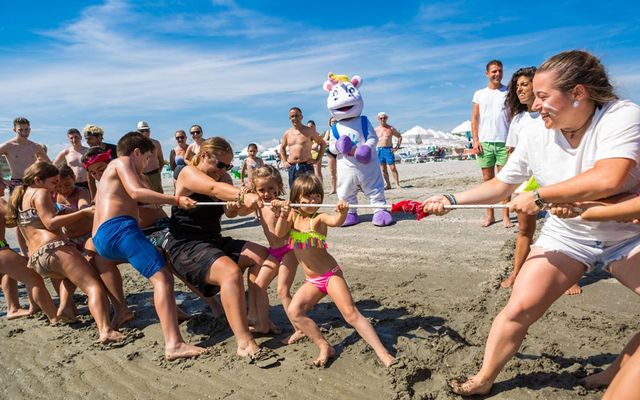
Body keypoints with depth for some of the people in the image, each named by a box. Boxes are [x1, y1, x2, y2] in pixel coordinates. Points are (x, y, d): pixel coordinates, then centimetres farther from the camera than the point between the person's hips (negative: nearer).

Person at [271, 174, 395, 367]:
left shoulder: (319, 218, -13)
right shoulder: (293, 215, 4)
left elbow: (335, 221, -34)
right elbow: (280, 233, -10)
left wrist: (342, 213, -57)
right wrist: (282, 216, -28)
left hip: (330, 274, -5)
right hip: (312, 281, 5)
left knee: (351, 314, -13)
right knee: (294, 311, -12)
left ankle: (384, 354, -10)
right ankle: (325, 348, -1)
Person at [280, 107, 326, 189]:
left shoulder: (309, 131, 0)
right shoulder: (287, 133, 11)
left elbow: (323, 144, 6)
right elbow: (282, 148, 28)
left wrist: (317, 159, -1)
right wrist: (284, 161, 15)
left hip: (306, 166, -4)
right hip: (292, 167, 4)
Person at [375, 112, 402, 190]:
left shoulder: (391, 128, 2)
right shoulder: (376, 129, 9)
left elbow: (400, 136, 8)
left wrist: (397, 146, -4)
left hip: (389, 150, -3)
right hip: (379, 150, 3)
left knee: (393, 168, -8)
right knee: (383, 169, 4)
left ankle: (397, 184, -5)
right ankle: (387, 185, 12)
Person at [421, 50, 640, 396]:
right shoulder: (536, 138, -8)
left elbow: (608, 179, -37)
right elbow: (500, 186, 2)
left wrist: (539, 196, -29)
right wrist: (451, 199, -5)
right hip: (566, 236, 2)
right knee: (519, 307, -7)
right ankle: (483, 380, 9)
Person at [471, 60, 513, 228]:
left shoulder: (508, 93, 7)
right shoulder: (479, 94, 12)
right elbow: (474, 119, 9)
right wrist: (475, 140, -2)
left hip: (504, 142, -1)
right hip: (484, 142, 2)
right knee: (487, 179, 5)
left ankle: (505, 216, 4)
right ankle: (490, 215, 12)